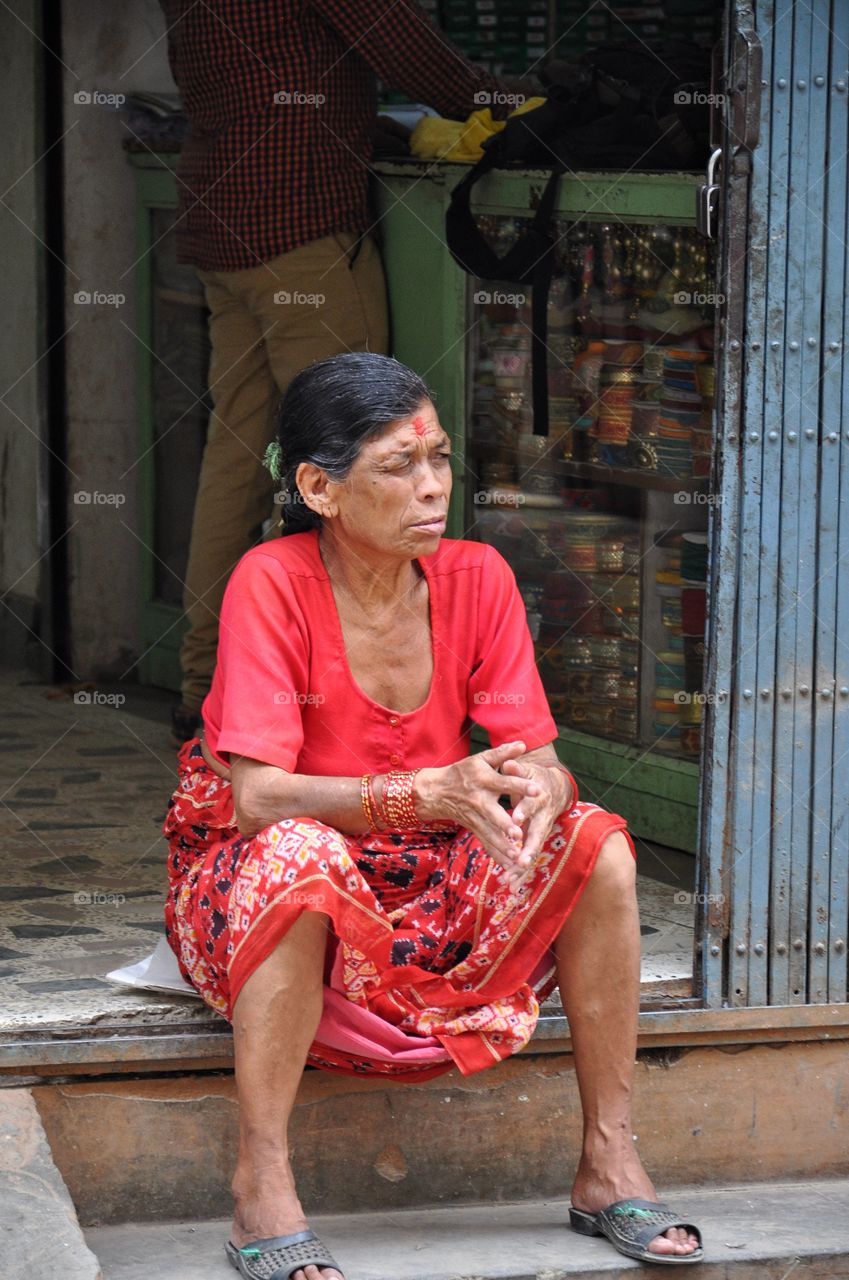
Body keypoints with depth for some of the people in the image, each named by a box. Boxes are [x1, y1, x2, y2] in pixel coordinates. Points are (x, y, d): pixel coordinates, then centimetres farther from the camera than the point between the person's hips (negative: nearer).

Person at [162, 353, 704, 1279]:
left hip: (428, 887, 5)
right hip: (253, 891, -5)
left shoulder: (478, 578, -5)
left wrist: (542, 786, -33)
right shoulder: (273, 582, -19)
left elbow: (539, 757, -7)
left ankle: (608, 1166, -9)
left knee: (597, 844, -18)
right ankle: (261, 1191, -30)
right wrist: (432, 793, -39)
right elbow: (257, 797, -26)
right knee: (302, 854, -39)